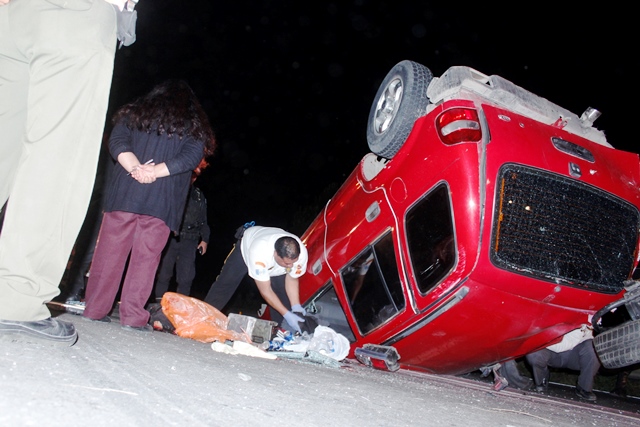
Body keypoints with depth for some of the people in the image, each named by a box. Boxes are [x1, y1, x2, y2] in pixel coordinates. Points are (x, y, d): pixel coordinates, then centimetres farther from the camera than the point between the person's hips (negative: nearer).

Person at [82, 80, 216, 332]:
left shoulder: (135, 113, 17)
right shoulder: (194, 127, 11)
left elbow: (117, 141, 3)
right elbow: (192, 156, -4)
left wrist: (136, 167, -10)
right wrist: (155, 172, -10)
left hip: (124, 193, 2)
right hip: (162, 201, -1)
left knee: (110, 252, 8)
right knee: (145, 258, 2)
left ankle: (94, 310, 14)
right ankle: (133, 317, 2)